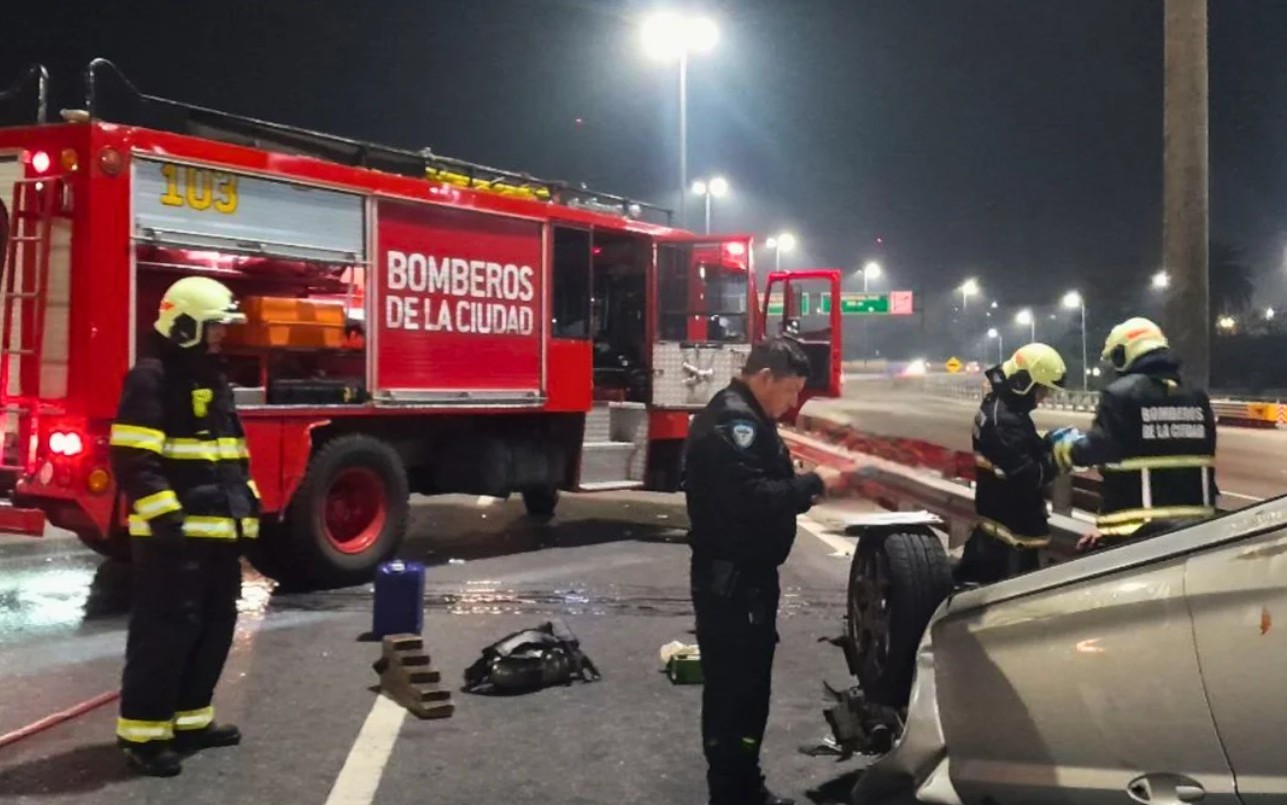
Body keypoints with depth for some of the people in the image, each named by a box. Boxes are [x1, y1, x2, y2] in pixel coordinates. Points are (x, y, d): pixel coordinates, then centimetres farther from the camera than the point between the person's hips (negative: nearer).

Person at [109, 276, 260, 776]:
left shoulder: (211, 378, 18)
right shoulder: (152, 378, -11)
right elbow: (133, 457, -19)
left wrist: (248, 501, 19)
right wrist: (162, 514, -23)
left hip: (218, 531, 10)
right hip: (174, 534, -10)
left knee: (215, 626, 14)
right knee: (166, 630, -6)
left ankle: (190, 719, 26)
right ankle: (141, 732, 4)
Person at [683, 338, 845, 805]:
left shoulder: (746, 417, 16)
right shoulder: (731, 421, -20)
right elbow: (751, 498, -30)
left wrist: (804, 489, 0)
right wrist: (814, 484, -22)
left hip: (747, 573, 11)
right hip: (730, 577, -11)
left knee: (748, 679, 19)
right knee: (732, 684, -3)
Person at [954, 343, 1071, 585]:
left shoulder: (999, 406, 7)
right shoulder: (1004, 421, -26)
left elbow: (1026, 450, 15)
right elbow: (1027, 477, -27)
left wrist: (1051, 442, -1)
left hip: (999, 517, 10)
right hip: (1012, 524, -10)